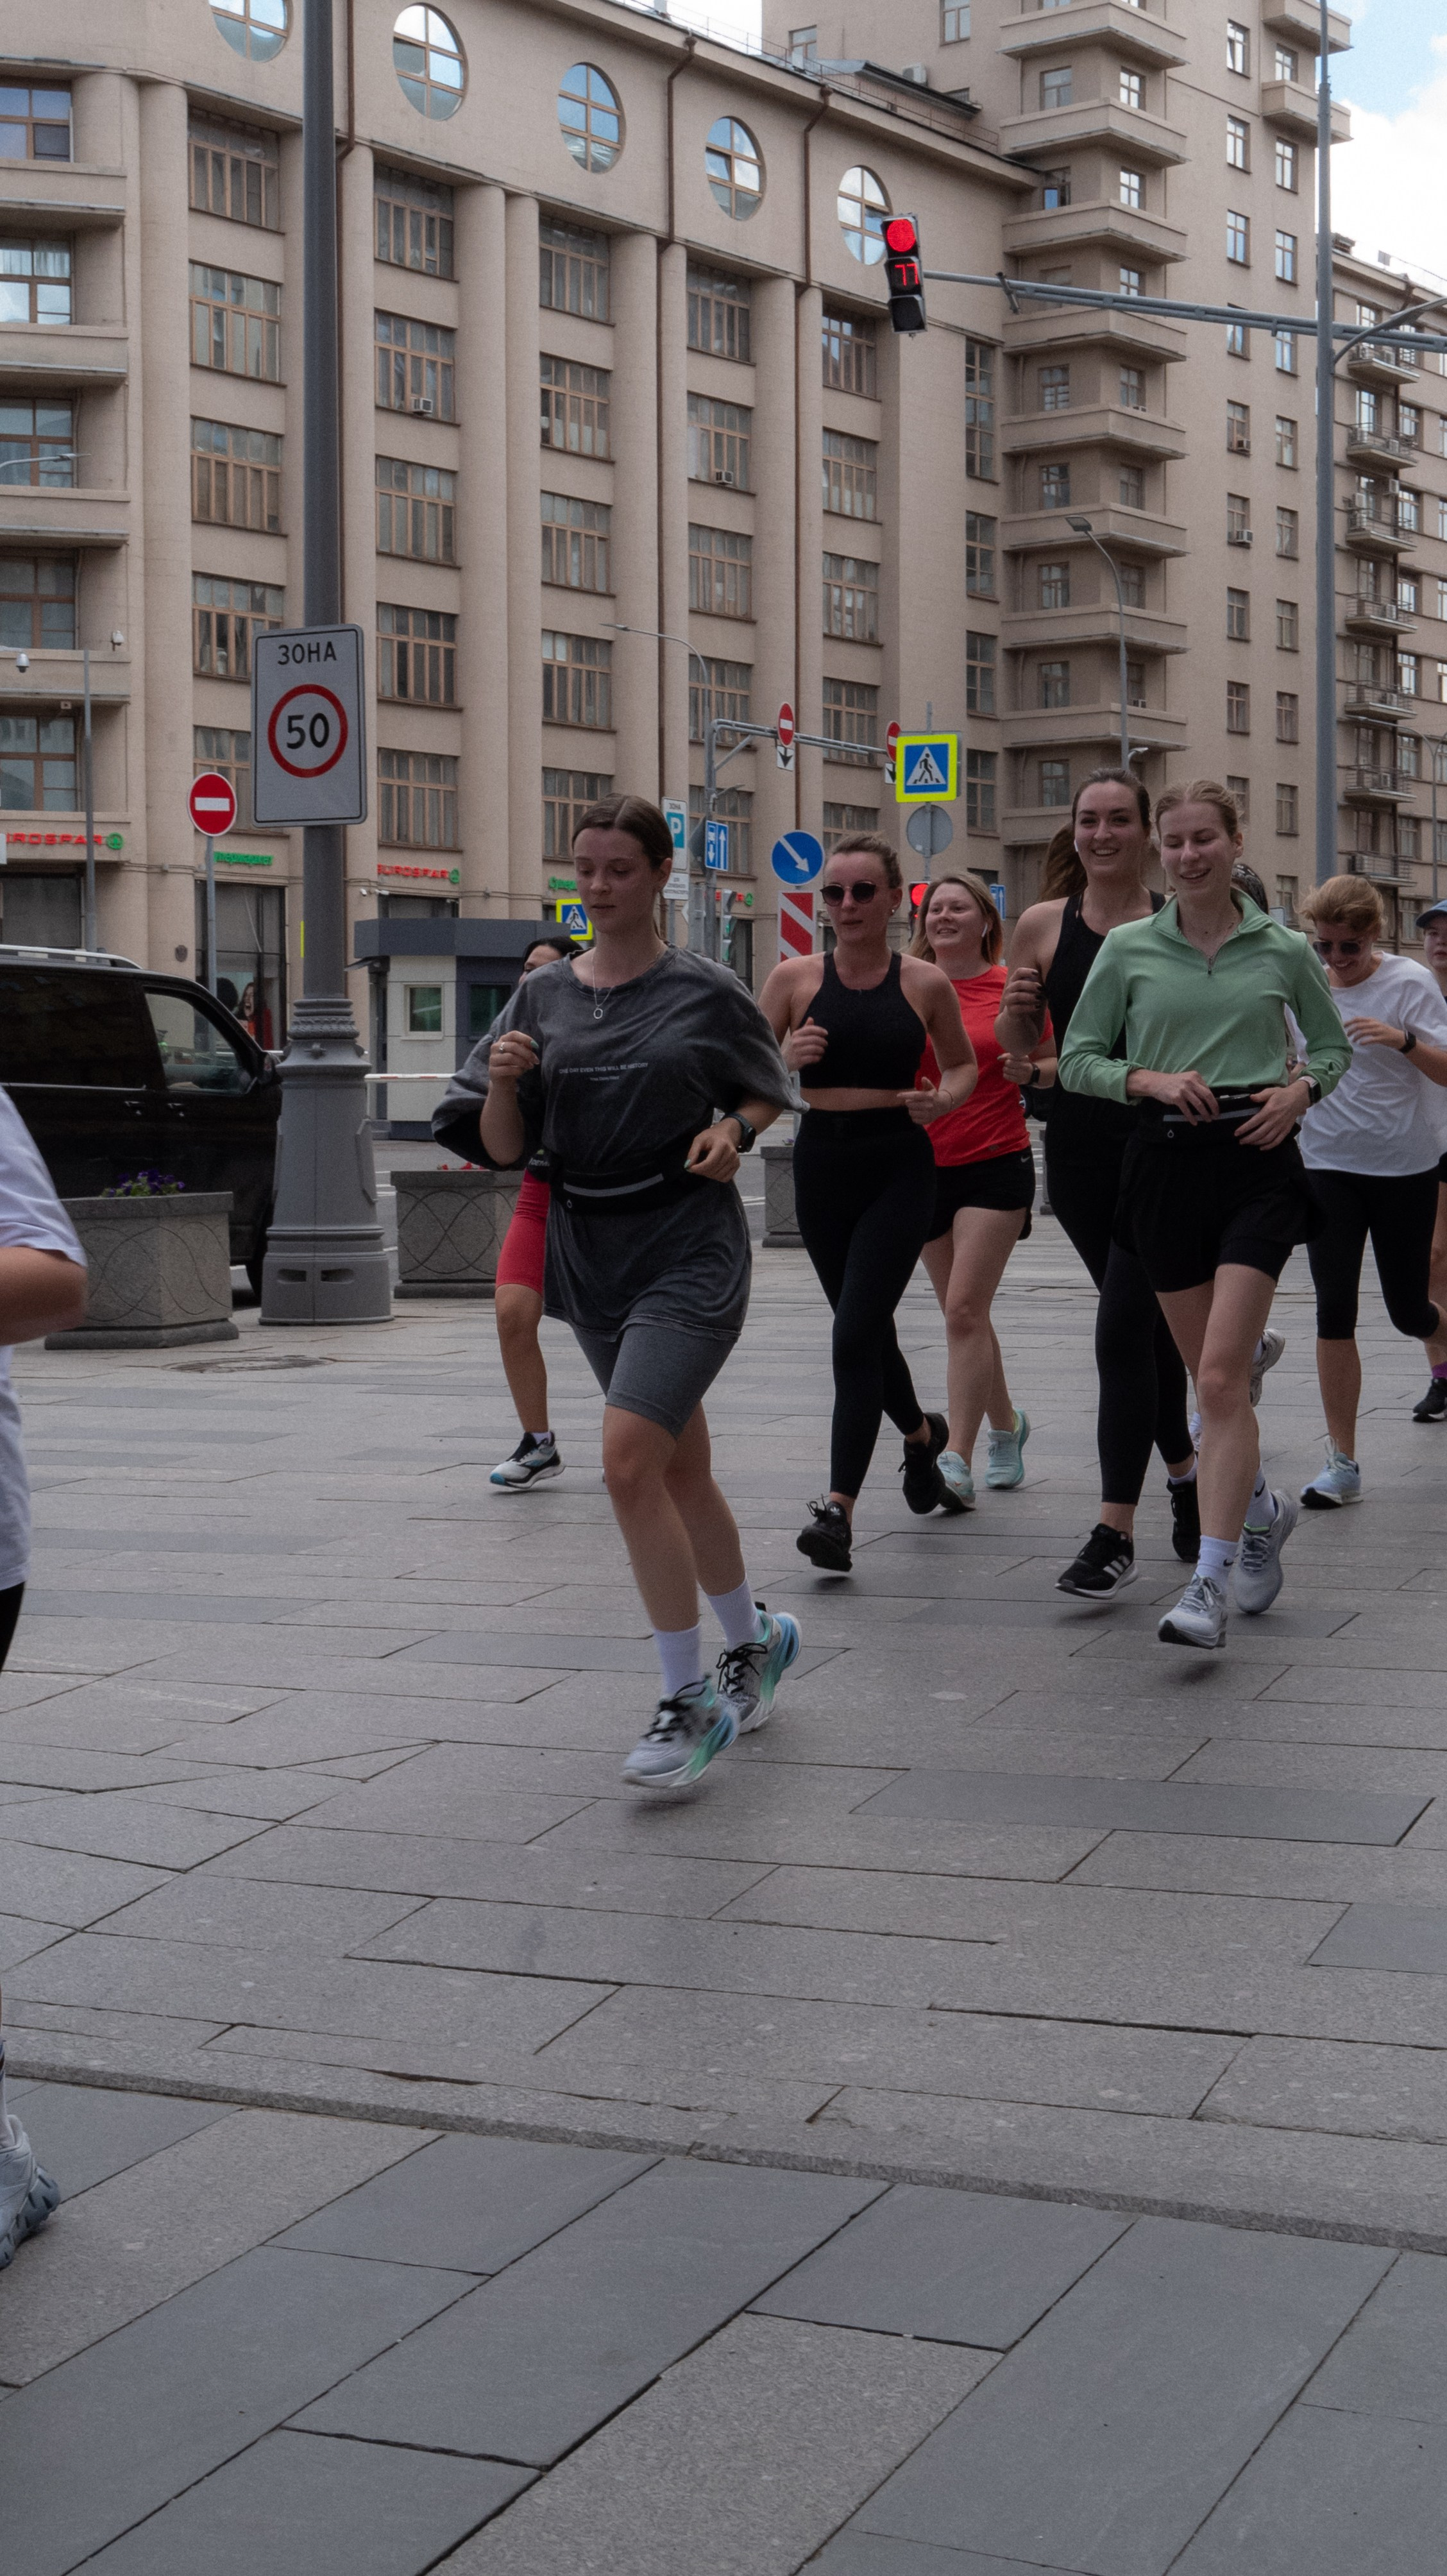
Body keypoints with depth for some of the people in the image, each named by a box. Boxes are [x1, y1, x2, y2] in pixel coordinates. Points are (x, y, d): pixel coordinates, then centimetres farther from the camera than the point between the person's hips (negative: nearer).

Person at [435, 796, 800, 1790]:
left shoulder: (706, 992, -4)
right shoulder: (544, 999, 6)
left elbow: (768, 1091, 11)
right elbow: (503, 1149, 6)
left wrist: (733, 1131, -9)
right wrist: (503, 1081, -13)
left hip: (690, 1246, -5)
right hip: (590, 1249, 5)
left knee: (630, 1457, -19)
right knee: (681, 1469, 15)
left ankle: (691, 1700, -7)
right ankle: (755, 1640, 37)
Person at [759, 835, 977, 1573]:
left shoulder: (926, 985, -1)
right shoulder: (795, 978, 2)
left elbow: (964, 1064, 13)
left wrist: (943, 1098, -8)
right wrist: (785, 1056, -14)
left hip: (899, 1166, -3)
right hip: (821, 1164, 3)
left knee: (856, 1332, -14)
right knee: (867, 1329, 16)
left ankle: (839, 1506, -14)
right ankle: (923, 1432, 46)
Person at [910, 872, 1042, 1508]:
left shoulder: (1014, 989, -2)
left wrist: (1029, 1071, -15)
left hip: (996, 1165, -4)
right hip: (925, 1166, 4)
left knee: (965, 1309, -14)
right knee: (962, 1313, 14)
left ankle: (957, 1459, -14)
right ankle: (1006, 1424, 36)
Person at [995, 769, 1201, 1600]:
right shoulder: (1044, 926, 5)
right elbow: (1017, 1048, 12)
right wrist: (1016, 1010, -9)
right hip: (1078, 1147, 4)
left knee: (1123, 1330, -10)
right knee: (1148, 1322, 16)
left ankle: (1117, 1534, -7)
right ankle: (1185, 1471, 37)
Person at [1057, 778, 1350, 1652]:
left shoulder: (1283, 950, 4)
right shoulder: (1128, 949, 4)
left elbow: (1334, 1044, 17)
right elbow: (1078, 1059, 7)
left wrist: (1300, 1090, -3)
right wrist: (1151, 1079, -10)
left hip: (1258, 1162, -2)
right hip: (1168, 1161, 2)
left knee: (1222, 1376, -13)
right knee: (1214, 1379, 10)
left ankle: (1208, 1585, -14)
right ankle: (1262, 1509, 39)